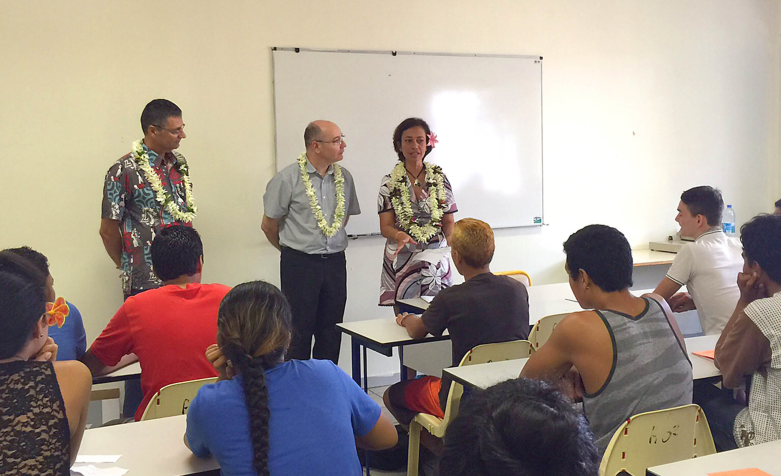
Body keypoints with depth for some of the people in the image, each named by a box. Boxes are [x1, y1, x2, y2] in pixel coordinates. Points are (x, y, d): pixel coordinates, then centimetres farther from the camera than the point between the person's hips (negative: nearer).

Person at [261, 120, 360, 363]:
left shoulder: (344, 177, 6)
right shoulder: (287, 178, -9)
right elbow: (268, 225, 0)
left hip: (335, 262, 5)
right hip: (299, 264, -4)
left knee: (331, 333, 10)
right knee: (299, 332, 1)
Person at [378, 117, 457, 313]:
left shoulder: (439, 178, 5)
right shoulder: (390, 182, 1)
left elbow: (449, 221, 8)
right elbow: (385, 226, -2)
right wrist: (400, 235, -23)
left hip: (436, 261, 1)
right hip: (402, 262, -1)